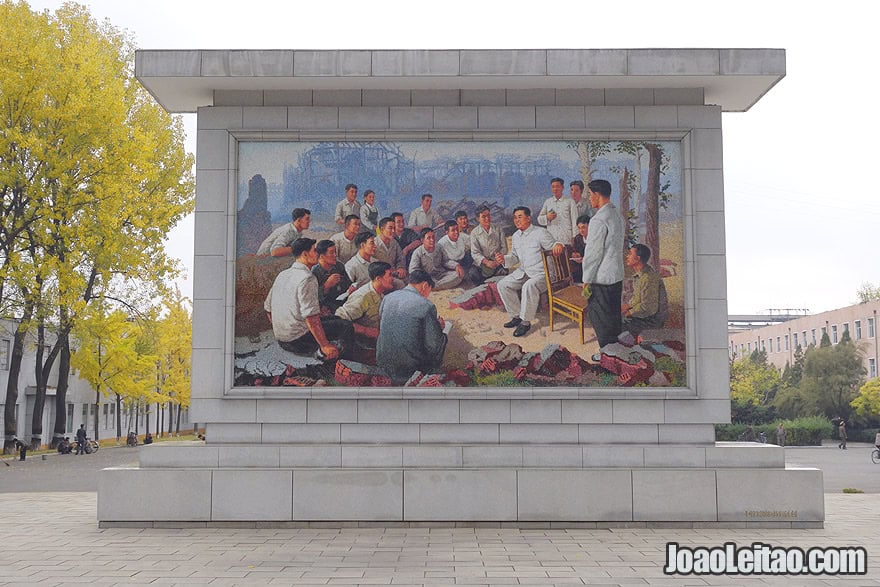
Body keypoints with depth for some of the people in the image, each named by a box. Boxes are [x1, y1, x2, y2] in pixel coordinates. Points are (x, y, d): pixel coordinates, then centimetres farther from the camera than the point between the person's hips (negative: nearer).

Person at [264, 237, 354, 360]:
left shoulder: (282, 275, 11)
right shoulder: (307, 279, -17)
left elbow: (268, 308, 16)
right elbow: (310, 316, -24)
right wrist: (325, 345, -20)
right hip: (298, 340, -9)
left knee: (334, 318, 24)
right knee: (346, 326, -8)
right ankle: (323, 353, -25)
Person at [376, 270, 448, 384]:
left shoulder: (387, 298, 1)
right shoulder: (426, 306, -15)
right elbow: (433, 345, -14)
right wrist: (439, 327, 8)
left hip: (383, 362, 5)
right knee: (442, 337, 20)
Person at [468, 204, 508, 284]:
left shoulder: (498, 230, 9)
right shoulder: (474, 233, 4)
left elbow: (504, 248, 5)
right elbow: (475, 253, -4)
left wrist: (498, 261, -13)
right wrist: (486, 262, -21)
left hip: (497, 262, 1)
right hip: (482, 263, -1)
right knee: (472, 274, -31)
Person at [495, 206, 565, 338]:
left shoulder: (540, 233, -10)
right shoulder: (516, 236, 12)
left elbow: (553, 246, -12)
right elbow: (515, 257, 20)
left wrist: (559, 245, -37)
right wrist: (504, 259, -1)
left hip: (542, 273, -8)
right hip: (523, 272, 8)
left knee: (529, 286, -36)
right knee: (502, 285, -5)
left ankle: (526, 321, -23)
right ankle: (517, 316, 5)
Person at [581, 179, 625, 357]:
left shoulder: (599, 220, -19)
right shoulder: (617, 215, 9)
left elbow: (593, 253, -18)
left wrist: (586, 280, -11)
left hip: (601, 278, -9)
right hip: (617, 275, 9)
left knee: (600, 317, 2)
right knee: (614, 315, 17)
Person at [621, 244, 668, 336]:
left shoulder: (648, 278, -25)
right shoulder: (638, 275, 7)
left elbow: (648, 308, -26)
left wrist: (628, 313, -15)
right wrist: (628, 305, 3)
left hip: (653, 320, -10)